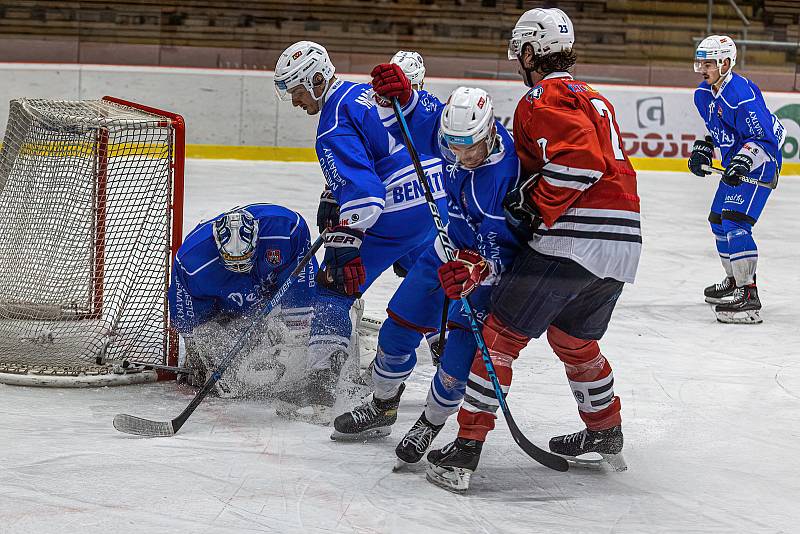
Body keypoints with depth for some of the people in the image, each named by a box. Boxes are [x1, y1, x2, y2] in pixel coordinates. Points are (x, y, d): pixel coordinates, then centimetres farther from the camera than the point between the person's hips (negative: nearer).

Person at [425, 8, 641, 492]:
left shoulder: (544, 98, -4)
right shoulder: (595, 100, 23)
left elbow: (579, 159, -20)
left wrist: (535, 206, -13)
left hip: (570, 239, -8)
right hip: (623, 245, 8)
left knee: (502, 334, -2)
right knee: (575, 339, 28)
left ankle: (465, 450, -4)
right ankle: (608, 433, 39)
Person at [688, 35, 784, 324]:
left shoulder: (741, 95, -25)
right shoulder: (704, 94, 5)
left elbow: (763, 138, -27)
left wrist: (743, 161, -38)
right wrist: (703, 149, 8)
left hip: (760, 162, -11)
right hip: (735, 162, 11)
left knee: (735, 222, -22)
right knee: (718, 220, 19)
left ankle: (748, 295, -24)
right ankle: (735, 281, 37)